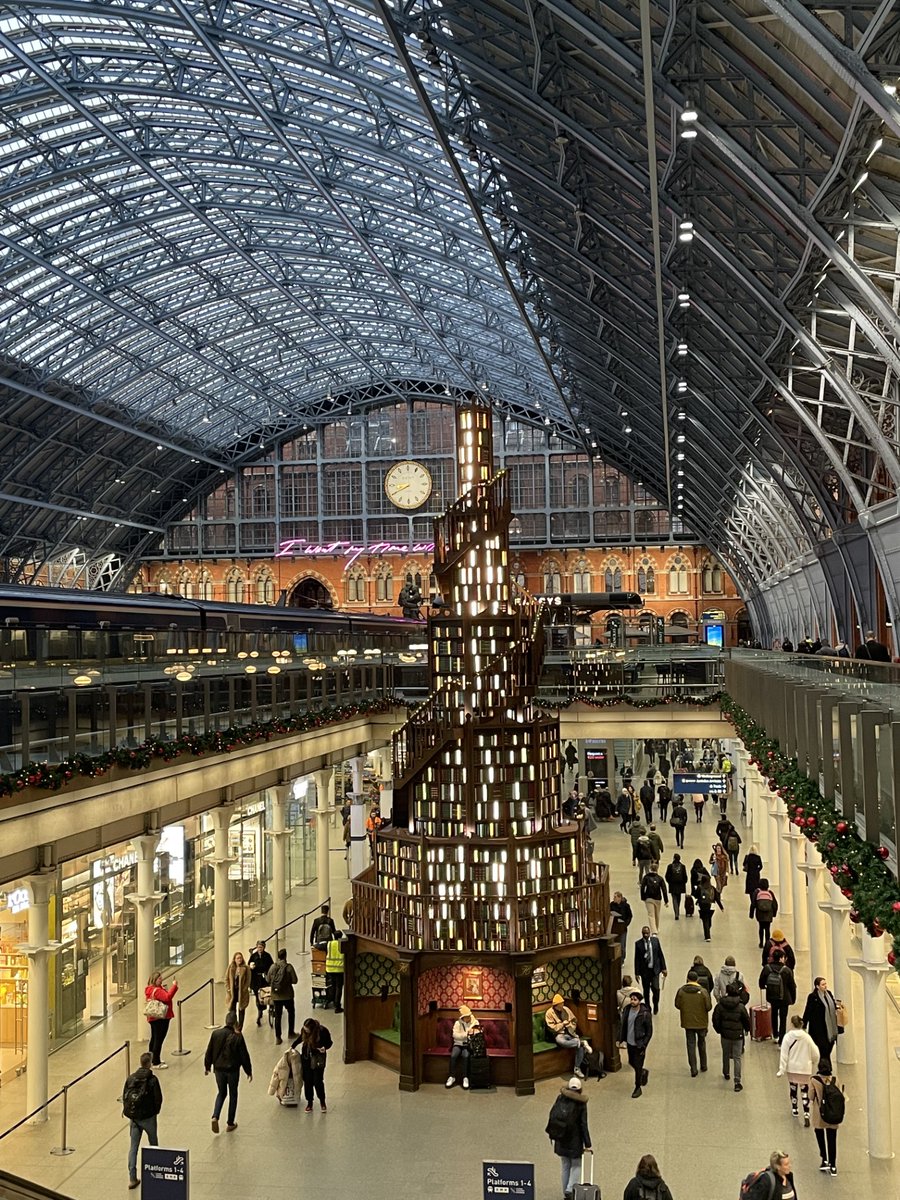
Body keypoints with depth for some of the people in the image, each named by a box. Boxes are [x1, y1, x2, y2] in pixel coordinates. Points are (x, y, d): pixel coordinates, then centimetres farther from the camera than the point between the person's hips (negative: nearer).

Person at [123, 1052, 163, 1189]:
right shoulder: (152, 1079, -14)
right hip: (148, 1117, -3)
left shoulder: (131, 1078, -2)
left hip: (133, 1117, 3)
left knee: (133, 1147, 7)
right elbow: (158, 1098, -13)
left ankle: (132, 1178, 3)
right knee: (153, 1143, 19)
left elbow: (124, 1096, 3)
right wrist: (156, 1110, 7)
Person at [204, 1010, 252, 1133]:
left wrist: (207, 1066, 17)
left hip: (219, 1069, 3)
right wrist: (248, 1071, 2)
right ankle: (230, 1124, 20)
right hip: (233, 1070, -3)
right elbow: (244, 1055, -10)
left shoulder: (216, 1034, -9)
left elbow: (209, 1052, 1)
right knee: (233, 1095, 15)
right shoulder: (237, 1037, -17)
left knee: (221, 1093, 21)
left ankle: (215, 1117, 1)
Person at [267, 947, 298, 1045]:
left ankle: (278, 1037, 8)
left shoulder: (272, 967, -7)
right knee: (291, 1012, 21)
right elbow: (294, 980, -13)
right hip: (287, 995, -2)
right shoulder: (288, 967, -16)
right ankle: (290, 1033, 31)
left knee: (277, 1016, 9)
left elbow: (268, 980, 2)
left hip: (276, 995, 2)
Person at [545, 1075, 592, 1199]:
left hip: (560, 1139, 3)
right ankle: (570, 1188, -7)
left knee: (565, 1165, 17)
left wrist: (552, 1133, 11)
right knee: (576, 1165, 13)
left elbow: (552, 1115, -2)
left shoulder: (560, 1098, -4)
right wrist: (587, 1144, -7)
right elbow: (584, 1125, -12)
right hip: (575, 1140, -3)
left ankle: (566, 1193, 23)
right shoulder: (581, 1104, -12)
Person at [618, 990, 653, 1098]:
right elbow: (622, 1026, 8)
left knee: (638, 1066, 2)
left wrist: (644, 1046, -14)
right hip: (629, 1043, 6)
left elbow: (649, 1031, -12)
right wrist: (621, 1039, 4)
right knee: (631, 1063, 20)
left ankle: (638, 1088, 20)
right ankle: (643, 1072, 49)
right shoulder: (626, 1010, -4)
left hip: (639, 1045, -5)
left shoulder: (645, 1014, -19)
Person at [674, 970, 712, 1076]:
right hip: (701, 1022, 0)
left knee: (691, 1045, 7)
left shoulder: (681, 991, -10)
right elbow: (708, 1007, -12)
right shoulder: (703, 991, -15)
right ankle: (703, 1065, 31)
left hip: (687, 1022, 0)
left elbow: (677, 1005, -3)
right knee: (701, 1043, 21)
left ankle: (693, 1070, 5)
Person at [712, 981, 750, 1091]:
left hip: (725, 1034, 2)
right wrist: (747, 1030, 16)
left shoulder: (720, 1005, -9)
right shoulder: (741, 1006, -15)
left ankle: (726, 1073, 41)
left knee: (726, 1055, 23)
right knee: (737, 1058, 3)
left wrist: (719, 1030, 14)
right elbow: (747, 1020, -5)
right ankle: (737, 1082, -3)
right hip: (737, 1035, -2)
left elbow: (715, 1020, -3)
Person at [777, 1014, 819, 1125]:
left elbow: (784, 1054, -11)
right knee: (805, 1091, 3)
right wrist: (813, 1066, 16)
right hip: (805, 1069, 0)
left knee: (793, 1088, 21)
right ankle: (806, 1114, -12)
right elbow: (815, 1054, -2)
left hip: (792, 1068, 0)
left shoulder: (788, 1036, -10)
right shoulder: (806, 1037, -8)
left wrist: (781, 1069, -7)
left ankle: (794, 1110, 36)